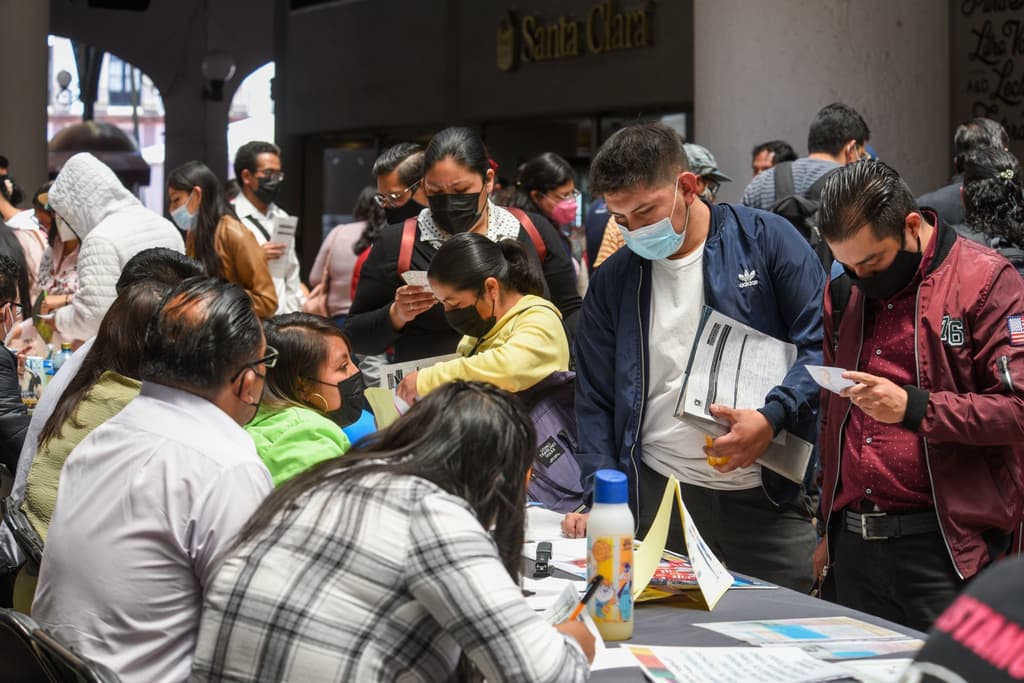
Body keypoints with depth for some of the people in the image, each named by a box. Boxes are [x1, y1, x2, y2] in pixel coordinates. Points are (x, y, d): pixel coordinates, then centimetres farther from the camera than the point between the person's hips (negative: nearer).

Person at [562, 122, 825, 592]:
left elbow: (821, 345, -3)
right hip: (657, 496, 2)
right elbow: (595, 402, 11)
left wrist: (772, 418, -19)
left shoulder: (767, 241, -1)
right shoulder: (613, 280, 9)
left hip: (768, 496, -2)